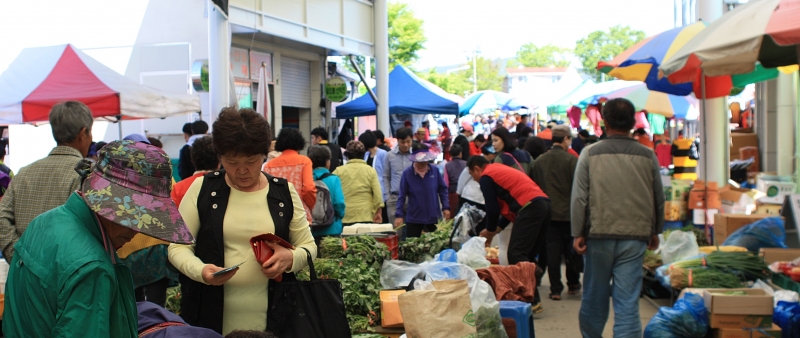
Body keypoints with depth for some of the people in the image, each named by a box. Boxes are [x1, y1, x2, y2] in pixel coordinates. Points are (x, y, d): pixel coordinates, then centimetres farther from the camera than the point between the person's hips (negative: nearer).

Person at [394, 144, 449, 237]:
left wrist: (446, 207, 0)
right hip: (414, 218, -2)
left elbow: (443, 189, 6)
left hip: (434, 217, 2)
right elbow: (402, 195, -6)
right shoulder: (407, 173, -9)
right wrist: (399, 215, -11)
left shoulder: (435, 171, -3)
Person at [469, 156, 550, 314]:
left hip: (529, 208, -10)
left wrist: (489, 232, 16)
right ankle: (533, 299, 14)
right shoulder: (500, 169, 31)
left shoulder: (486, 176, 3)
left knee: (516, 255, -10)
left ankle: (531, 300, -15)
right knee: (528, 255, 14)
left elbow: (493, 209, 0)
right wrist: (495, 230, 30)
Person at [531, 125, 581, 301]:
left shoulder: (539, 161, 3)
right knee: (571, 250, 13)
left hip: (547, 212, 3)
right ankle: (573, 284, 24)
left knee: (552, 251, 5)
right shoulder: (571, 160, -12)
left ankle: (555, 289, 6)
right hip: (568, 213, -3)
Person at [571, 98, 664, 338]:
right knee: (628, 303, 1)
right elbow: (659, 199, 9)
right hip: (635, 237, 1)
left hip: (598, 235, 0)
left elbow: (579, 198, -5)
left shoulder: (590, 154, -4)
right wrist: (655, 231, 22)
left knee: (594, 297, 14)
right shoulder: (647, 156, 1)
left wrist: (577, 233, 1)